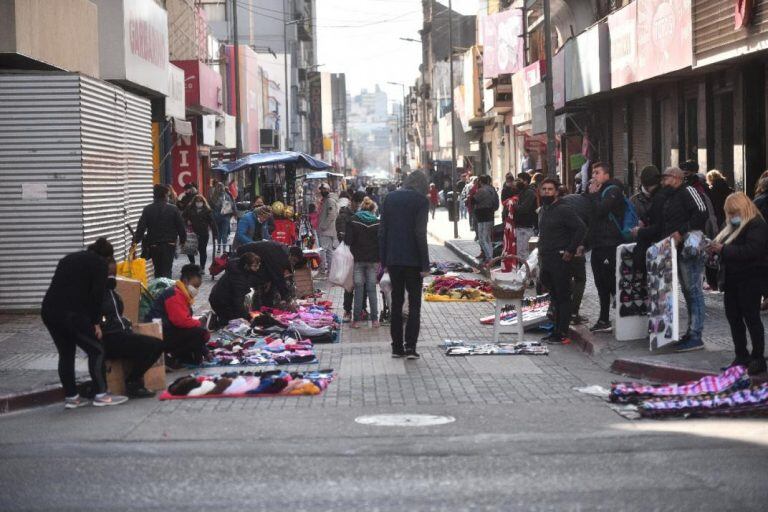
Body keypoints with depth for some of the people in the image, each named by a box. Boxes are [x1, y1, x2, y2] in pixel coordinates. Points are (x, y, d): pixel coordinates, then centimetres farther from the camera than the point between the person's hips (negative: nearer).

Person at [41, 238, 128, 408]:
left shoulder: (68, 259, 27)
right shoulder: (100, 263, 6)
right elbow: (97, 294, -5)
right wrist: (96, 322, -1)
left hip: (48, 310, 7)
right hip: (72, 313, -7)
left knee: (65, 353, 17)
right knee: (96, 350, 3)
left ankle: (71, 397, 18)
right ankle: (101, 395, 2)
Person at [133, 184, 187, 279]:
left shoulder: (147, 210, -3)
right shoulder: (173, 209, -6)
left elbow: (141, 228, -9)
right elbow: (181, 227, -2)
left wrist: (135, 242, -7)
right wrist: (182, 240, 13)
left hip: (153, 246, 2)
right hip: (169, 245, -2)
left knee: (157, 270, 17)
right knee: (166, 271, -4)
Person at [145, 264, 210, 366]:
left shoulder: (182, 294, 18)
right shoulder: (175, 295, -15)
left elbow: (184, 319, 22)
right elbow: (182, 321, -24)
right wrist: (199, 323, -9)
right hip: (159, 336, -11)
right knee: (200, 333, -22)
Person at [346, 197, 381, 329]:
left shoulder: (353, 221, -4)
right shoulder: (377, 223, -1)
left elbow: (348, 240, -8)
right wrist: (379, 259, 6)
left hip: (358, 259, -1)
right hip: (373, 260, 1)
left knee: (358, 289, 4)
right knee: (372, 289, 7)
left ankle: (356, 320, 4)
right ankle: (374, 319, 7)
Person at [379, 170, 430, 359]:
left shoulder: (390, 198, 6)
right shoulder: (421, 200, -8)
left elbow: (382, 231, 5)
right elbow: (420, 234, -14)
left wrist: (383, 260, 10)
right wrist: (425, 264, -11)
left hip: (393, 259, 4)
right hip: (413, 260, -4)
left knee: (396, 302, 12)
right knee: (414, 303, 4)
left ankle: (397, 346, 13)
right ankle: (410, 346, -6)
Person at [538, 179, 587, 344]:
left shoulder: (563, 210, -11)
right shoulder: (542, 211, 16)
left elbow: (581, 228, -16)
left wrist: (570, 251, -15)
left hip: (560, 260, -9)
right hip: (546, 260, 9)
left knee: (562, 297, -5)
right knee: (554, 297, 13)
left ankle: (562, 334, -4)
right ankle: (556, 331, 19)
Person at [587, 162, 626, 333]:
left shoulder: (612, 190, -7)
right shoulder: (598, 191, 21)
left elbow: (600, 210, -20)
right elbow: (591, 215, 23)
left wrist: (593, 194, -7)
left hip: (610, 245, -9)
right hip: (598, 245, 9)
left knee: (611, 283, -8)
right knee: (602, 285, 11)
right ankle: (604, 321, 16)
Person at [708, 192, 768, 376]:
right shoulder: (733, 226, 15)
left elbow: (751, 251, -26)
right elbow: (728, 249, 22)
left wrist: (724, 249, -25)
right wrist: (716, 248, -1)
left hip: (749, 281, -9)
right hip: (732, 280, 9)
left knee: (751, 318, -4)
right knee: (733, 317, 11)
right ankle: (741, 356, 21)